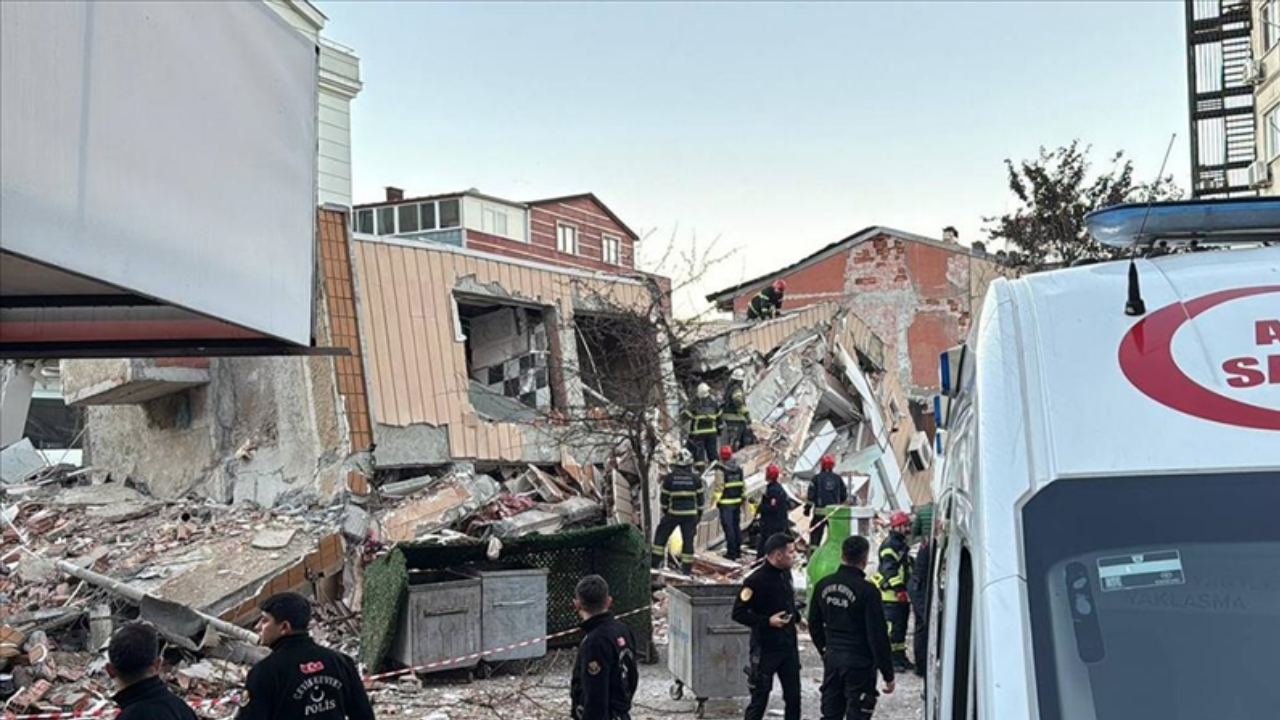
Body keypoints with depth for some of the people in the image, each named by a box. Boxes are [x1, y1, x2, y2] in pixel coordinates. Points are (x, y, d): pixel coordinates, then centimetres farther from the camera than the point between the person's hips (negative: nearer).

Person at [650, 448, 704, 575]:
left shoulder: (670, 476, -5)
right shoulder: (695, 478, -2)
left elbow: (664, 496, 1)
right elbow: (700, 497, 4)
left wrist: (665, 511, 16)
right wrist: (699, 514, 14)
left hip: (673, 513, -1)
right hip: (690, 514, 1)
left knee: (661, 535, 12)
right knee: (688, 539, 7)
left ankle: (655, 562, 10)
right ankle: (687, 567, 8)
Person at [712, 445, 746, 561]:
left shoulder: (720, 470, -15)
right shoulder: (739, 468, 6)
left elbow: (719, 486, -16)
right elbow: (743, 484, 11)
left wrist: (717, 500, -7)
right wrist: (743, 497, 19)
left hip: (726, 503, -7)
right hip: (737, 501, 7)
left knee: (728, 527, -2)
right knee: (737, 526, 15)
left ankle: (731, 552, 0)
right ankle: (738, 551, 20)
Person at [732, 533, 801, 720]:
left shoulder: (786, 574, 7)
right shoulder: (757, 580, -18)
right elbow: (738, 613, -17)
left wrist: (795, 615, 4)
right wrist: (767, 622, -23)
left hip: (789, 644, 7)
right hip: (766, 647, -7)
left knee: (793, 696, 13)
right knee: (760, 698, 1)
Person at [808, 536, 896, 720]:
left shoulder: (823, 585, 1)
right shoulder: (867, 591, -17)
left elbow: (814, 625, 12)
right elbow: (878, 636, -16)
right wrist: (888, 674, -9)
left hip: (832, 658, 6)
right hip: (859, 662, -6)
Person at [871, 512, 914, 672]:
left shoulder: (902, 544, 20)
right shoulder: (889, 545, -13)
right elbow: (889, 569, -21)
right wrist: (899, 588, -24)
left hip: (902, 594, 10)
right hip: (891, 594, -10)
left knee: (902, 627, 15)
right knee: (892, 627, -9)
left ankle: (900, 657, 22)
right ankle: (890, 659, -6)